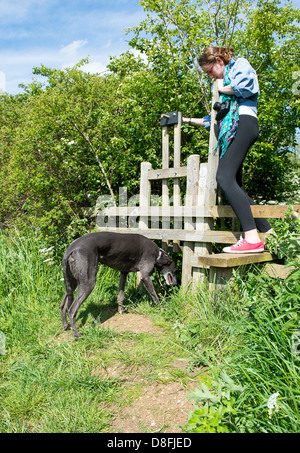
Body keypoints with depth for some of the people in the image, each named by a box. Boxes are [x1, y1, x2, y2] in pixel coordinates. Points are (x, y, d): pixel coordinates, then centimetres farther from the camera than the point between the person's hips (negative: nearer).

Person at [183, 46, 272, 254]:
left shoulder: (240, 64, 13)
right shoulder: (225, 80, 37)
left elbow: (244, 87, -12)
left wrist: (222, 88, 5)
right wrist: (187, 120, 38)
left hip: (243, 122, -9)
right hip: (230, 131, 10)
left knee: (224, 177, -26)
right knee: (234, 186, 0)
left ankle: (252, 238, -32)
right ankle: (268, 234, 4)